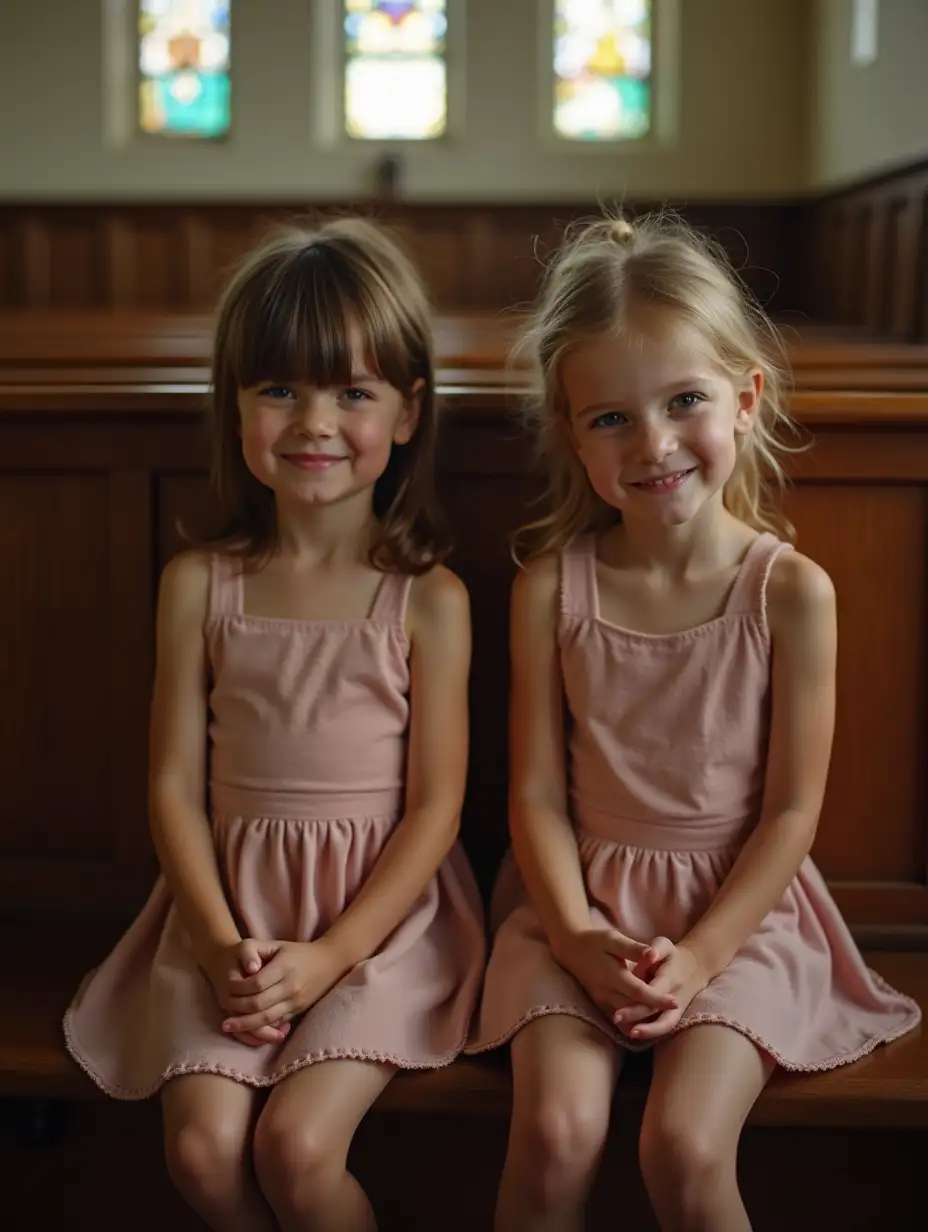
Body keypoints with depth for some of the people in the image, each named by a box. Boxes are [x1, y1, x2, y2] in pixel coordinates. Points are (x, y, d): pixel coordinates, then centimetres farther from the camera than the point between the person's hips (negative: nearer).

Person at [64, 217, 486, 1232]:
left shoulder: (429, 599, -6)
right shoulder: (198, 584, 1)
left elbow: (435, 806, -6)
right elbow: (175, 784, 1)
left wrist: (326, 957, -13)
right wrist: (221, 941, -11)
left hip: (381, 910, -2)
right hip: (233, 909, 3)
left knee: (296, 1147, -19)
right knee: (202, 1146, -14)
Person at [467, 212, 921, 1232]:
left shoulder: (792, 592, -9)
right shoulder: (551, 586, -5)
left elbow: (792, 811, -6)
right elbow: (537, 791, -3)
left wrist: (699, 955, -13)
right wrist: (580, 938, -15)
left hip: (737, 907, -1)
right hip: (581, 901, 1)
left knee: (687, 1150, -20)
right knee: (555, 1134, -19)